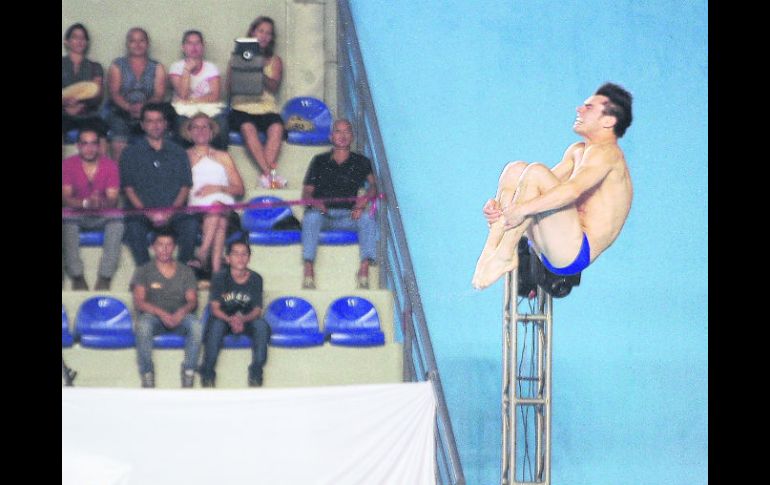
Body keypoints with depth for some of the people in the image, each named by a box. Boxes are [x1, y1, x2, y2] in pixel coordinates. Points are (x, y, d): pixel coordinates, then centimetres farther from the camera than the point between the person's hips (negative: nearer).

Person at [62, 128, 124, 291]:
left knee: (117, 218, -33)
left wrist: (101, 203, -36)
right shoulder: (68, 165, -5)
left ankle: (105, 277, -33)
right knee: (67, 219, -35)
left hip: (104, 215, 0)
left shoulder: (110, 166, -3)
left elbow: (113, 199, -11)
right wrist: (86, 203, -34)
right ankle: (77, 276, -32)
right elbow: (65, 198, -14)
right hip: (77, 215, 0)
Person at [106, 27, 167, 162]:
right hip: (121, 113, -1)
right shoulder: (117, 66, 14)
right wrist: (129, 107, -19)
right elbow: (114, 93, 2)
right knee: (119, 148, -29)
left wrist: (144, 106, -19)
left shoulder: (157, 67, 15)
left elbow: (160, 94, 3)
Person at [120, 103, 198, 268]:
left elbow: (185, 187, 11)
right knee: (134, 227, -35)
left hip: (173, 212, 1)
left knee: (190, 224, -31)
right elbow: (128, 188, 5)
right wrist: (147, 213, -11)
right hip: (141, 212, -1)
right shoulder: (131, 153, 13)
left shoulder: (178, 153, 18)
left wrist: (170, 212, -8)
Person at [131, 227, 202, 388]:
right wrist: (161, 313, -22)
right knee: (143, 325, -38)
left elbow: (192, 300, 5)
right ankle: (147, 374, -27)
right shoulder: (144, 271, 9)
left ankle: (188, 372, -23)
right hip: (153, 316, -1)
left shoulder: (185, 272, 16)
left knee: (196, 325, -33)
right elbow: (138, 302, -4)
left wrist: (182, 311, -20)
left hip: (179, 318, 1)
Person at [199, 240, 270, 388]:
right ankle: (208, 373, -22)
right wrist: (230, 320, -32)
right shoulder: (220, 278, -7)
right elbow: (215, 307, -11)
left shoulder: (255, 279, -4)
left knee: (262, 326, -29)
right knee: (216, 325, -35)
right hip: (223, 318, -1)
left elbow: (257, 310, -7)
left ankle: (256, 373, -17)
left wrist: (242, 320, -29)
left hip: (247, 320, 1)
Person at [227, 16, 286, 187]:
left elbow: (274, 86, 0)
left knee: (276, 127, -33)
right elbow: (229, 88, 5)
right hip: (242, 108, -1)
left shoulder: (275, 61, 18)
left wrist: (261, 74, -19)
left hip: (267, 108, 1)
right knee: (248, 127, -35)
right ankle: (269, 173, -41)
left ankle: (266, 175, -40)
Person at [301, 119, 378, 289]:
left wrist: (365, 198, -20)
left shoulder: (361, 162, 16)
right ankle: (308, 270, -38)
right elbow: (307, 192, 9)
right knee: (311, 217, -35)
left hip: (347, 216, 0)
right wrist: (314, 202, -15)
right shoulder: (320, 161, 16)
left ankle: (364, 269, -34)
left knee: (367, 218, -30)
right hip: (321, 213, 0)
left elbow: (373, 184, 2)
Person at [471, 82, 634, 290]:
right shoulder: (577, 151, 21)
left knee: (536, 172, -23)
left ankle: (503, 256, -23)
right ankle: (493, 248, -14)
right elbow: (547, 188, 19)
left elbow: (573, 189, -28)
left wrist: (523, 209, -32)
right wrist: (499, 203, 2)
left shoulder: (606, 152, -10)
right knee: (516, 169, 3)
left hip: (576, 253, -10)